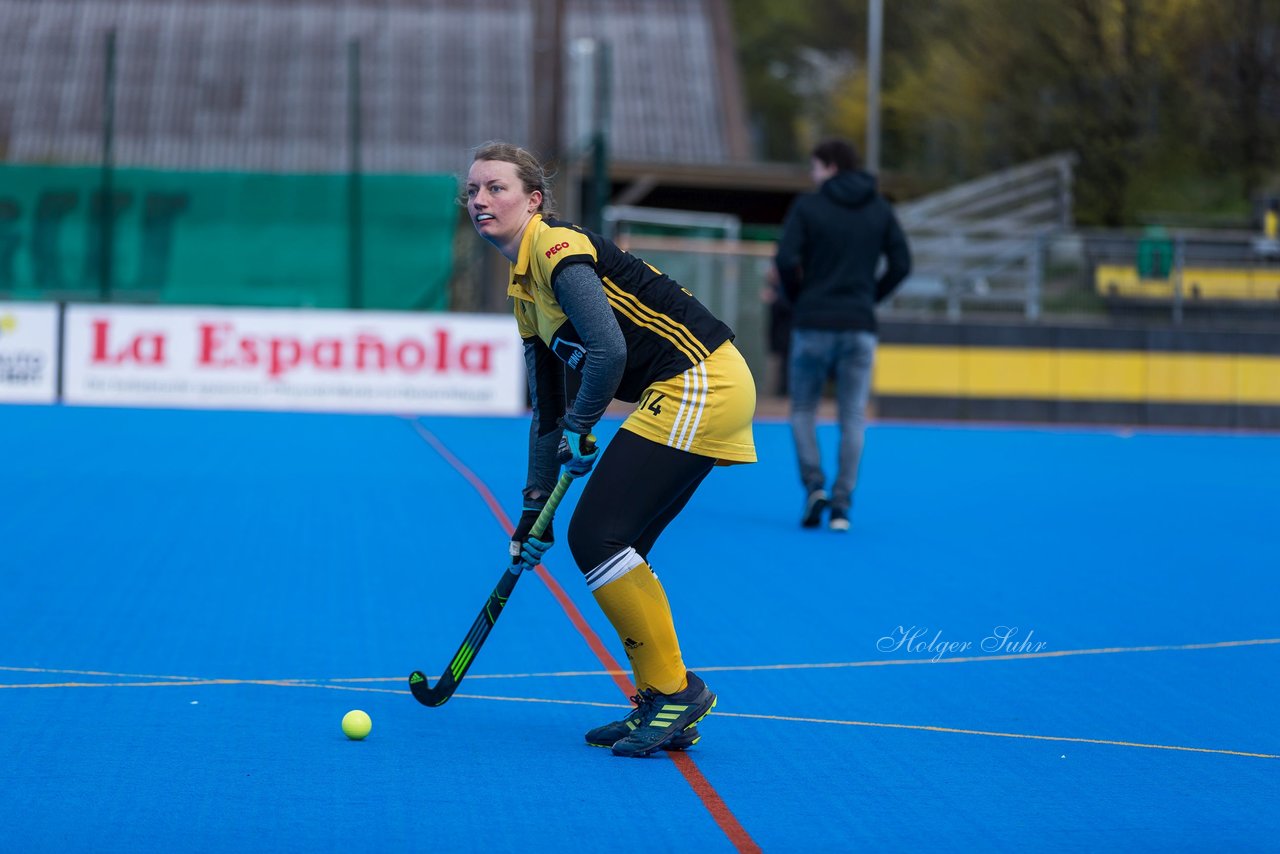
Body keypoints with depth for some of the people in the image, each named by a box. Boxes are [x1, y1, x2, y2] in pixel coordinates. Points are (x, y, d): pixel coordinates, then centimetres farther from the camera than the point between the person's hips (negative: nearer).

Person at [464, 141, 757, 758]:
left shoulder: (560, 248, -12)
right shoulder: (523, 288, 18)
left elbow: (608, 350, -25)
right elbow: (548, 410, 22)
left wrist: (580, 429, -9)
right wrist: (535, 509, 20)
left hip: (699, 385, -9)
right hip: (682, 398, 9)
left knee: (597, 538, -11)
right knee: (604, 544, 8)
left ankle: (674, 690, -3)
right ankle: (663, 707, 14)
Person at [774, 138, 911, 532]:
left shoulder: (807, 207, -3)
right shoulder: (880, 209, 6)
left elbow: (786, 260, -12)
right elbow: (901, 264, 2)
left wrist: (798, 299, 5)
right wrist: (870, 298, 13)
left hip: (812, 325, -2)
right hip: (859, 327, 2)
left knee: (803, 409, 14)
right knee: (852, 418, 6)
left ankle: (814, 485, -4)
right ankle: (841, 506, 0)